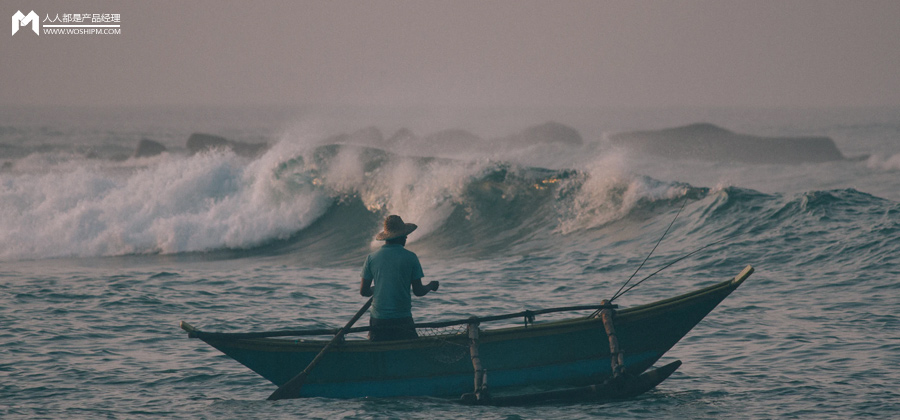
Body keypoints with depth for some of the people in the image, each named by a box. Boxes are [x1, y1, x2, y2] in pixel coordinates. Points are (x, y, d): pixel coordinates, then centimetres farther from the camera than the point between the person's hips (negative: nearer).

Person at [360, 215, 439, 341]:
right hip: (402, 320, -2)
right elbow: (418, 291, 1)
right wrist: (431, 286, 22)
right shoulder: (410, 257, -3)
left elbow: (364, 291, 6)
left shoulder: (371, 258, 3)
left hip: (378, 319, 2)